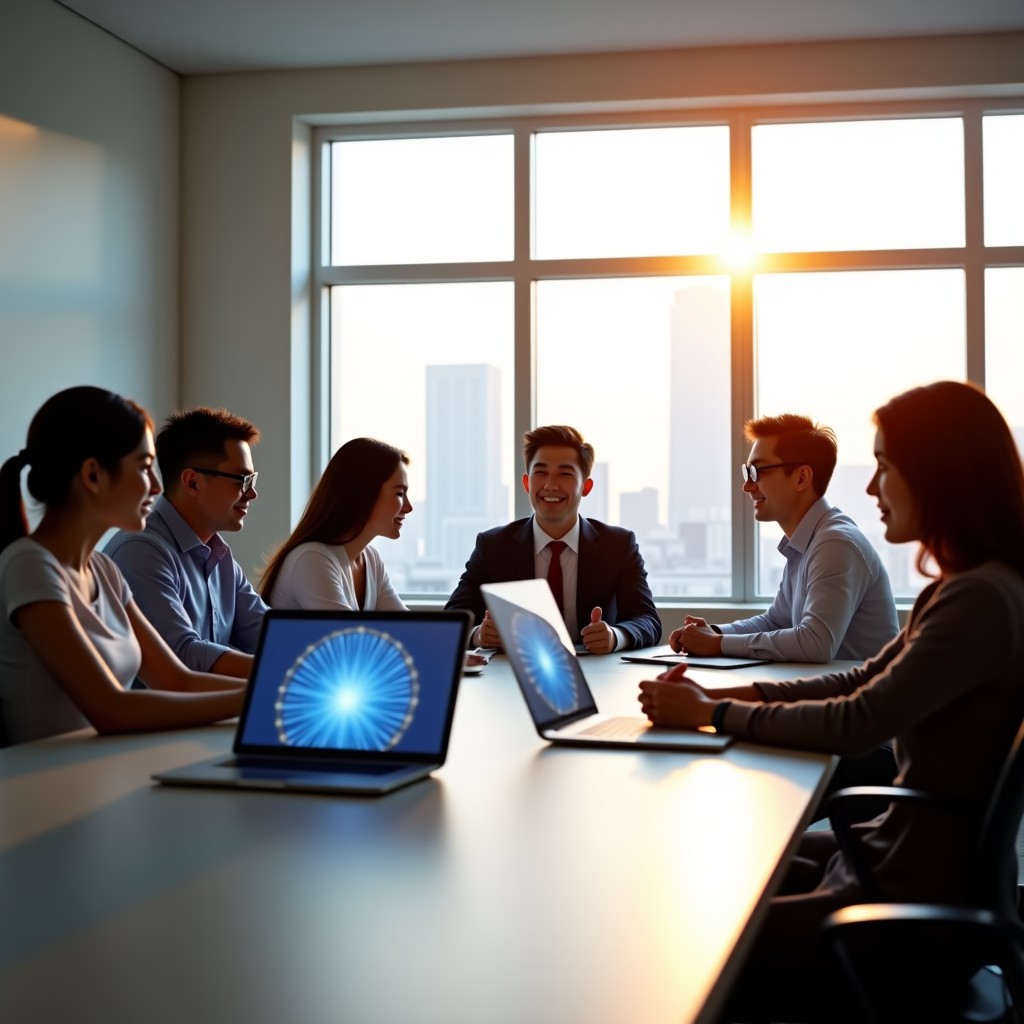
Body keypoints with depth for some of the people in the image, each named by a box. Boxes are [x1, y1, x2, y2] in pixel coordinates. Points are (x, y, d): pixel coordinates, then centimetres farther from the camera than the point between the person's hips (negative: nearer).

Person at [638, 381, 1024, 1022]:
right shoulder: (963, 588, 10)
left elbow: (856, 724, -23)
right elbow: (862, 683, 13)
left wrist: (712, 714, -11)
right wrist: (731, 694, 1)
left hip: (927, 890, -10)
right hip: (906, 850, 10)